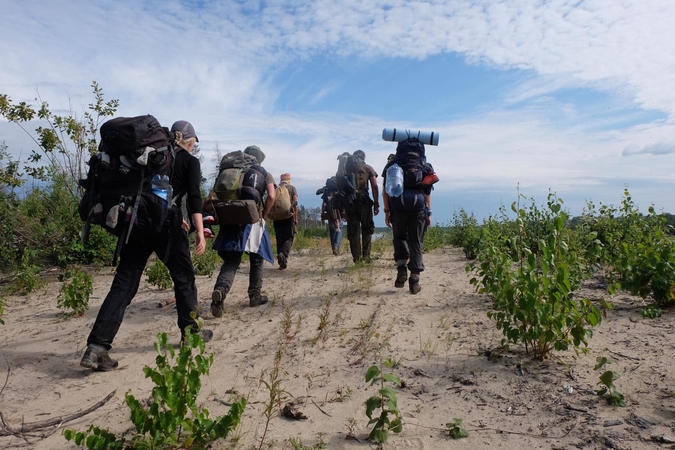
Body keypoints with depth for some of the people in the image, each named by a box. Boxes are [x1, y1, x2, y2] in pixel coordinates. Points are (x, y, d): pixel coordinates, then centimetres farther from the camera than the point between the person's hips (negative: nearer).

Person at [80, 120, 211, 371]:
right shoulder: (190, 162, 4)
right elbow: (194, 197, -9)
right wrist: (200, 231, -13)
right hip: (166, 224, -4)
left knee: (124, 284, 1)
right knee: (183, 278, 14)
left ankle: (97, 347, -7)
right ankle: (190, 332, 24)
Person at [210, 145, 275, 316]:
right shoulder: (265, 175, 6)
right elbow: (271, 196, -11)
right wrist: (264, 214, 1)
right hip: (253, 221, -2)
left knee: (231, 261, 2)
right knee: (256, 260, 14)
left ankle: (220, 290, -24)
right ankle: (255, 296, 19)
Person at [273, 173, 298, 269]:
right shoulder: (292, 188, 4)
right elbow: (295, 203, -5)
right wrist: (296, 218, -2)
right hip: (288, 217, -2)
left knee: (279, 239, 9)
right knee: (289, 238, 3)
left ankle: (282, 263, 9)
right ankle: (283, 254, -24)